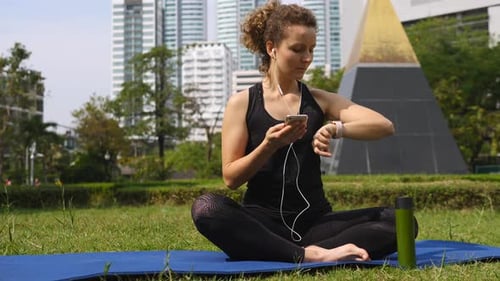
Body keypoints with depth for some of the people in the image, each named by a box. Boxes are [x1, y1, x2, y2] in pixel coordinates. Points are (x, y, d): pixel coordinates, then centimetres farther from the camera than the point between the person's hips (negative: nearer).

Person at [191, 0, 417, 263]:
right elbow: (231, 178, -3)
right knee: (206, 208, -34)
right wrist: (268, 146, -20)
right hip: (262, 222, -2)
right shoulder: (241, 103, 2)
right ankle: (312, 255, -37)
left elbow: (385, 126, -4)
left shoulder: (320, 100, 8)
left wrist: (337, 128, -22)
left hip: (313, 221, 2)